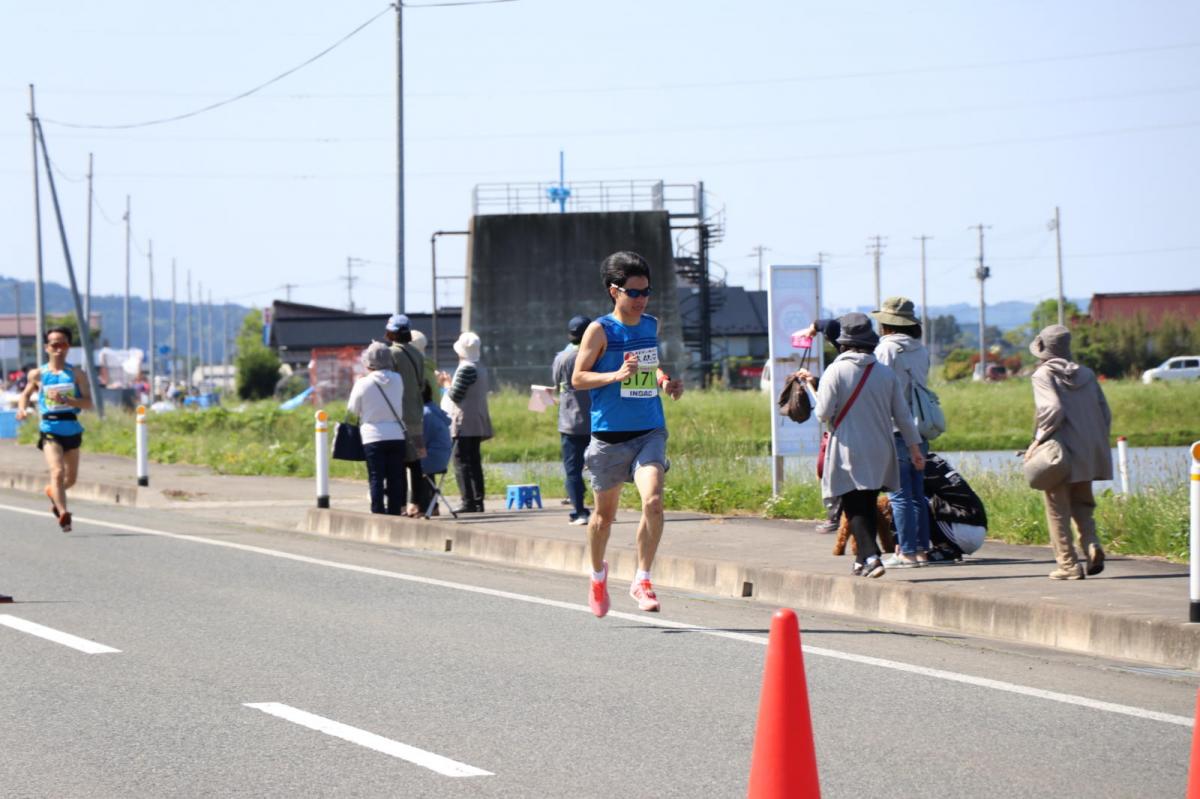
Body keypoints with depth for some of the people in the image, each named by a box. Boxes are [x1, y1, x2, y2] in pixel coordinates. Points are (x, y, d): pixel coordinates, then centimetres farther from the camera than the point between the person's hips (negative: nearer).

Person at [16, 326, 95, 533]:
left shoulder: (77, 374, -1)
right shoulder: (37, 374, 1)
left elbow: (89, 403, -8)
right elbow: (25, 394, 19)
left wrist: (66, 400, -22)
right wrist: (22, 408, -2)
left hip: (72, 429, 2)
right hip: (49, 429, -2)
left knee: (71, 478, 17)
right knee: (58, 472, -22)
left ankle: (53, 492, 48)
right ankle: (64, 514, -25)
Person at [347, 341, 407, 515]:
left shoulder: (363, 383, -9)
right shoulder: (397, 380, 0)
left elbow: (353, 409, 1)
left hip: (373, 436, -3)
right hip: (396, 435, 3)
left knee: (376, 479, 1)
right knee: (395, 478, 8)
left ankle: (378, 513, -3)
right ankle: (395, 513, 9)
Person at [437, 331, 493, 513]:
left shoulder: (466, 369, -14)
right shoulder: (480, 369, 15)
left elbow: (455, 396, -15)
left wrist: (446, 384, 3)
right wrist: (450, 383, 23)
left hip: (465, 423, -9)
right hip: (477, 423, 9)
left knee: (461, 460, -9)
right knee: (474, 461, 11)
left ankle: (468, 502, -15)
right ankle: (478, 501, 10)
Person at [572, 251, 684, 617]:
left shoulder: (651, 325, 8)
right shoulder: (600, 330, -6)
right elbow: (577, 378, -8)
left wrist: (665, 381, 7)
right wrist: (616, 375, -23)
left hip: (650, 432, 2)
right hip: (609, 434, -2)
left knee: (653, 501, -19)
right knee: (605, 512, 11)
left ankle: (642, 580, -9)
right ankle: (598, 573, 37)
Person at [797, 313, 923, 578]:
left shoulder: (835, 371, -10)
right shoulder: (885, 373, 3)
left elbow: (823, 413, -11)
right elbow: (902, 415, 7)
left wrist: (814, 387, 8)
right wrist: (914, 446, 15)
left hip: (848, 451, -4)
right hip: (879, 452, 4)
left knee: (854, 507, -3)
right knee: (868, 505, 15)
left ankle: (870, 557, -19)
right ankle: (863, 559, 21)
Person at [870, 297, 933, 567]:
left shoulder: (887, 349, -9)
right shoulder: (921, 351, 11)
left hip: (895, 431, -7)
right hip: (919, 432, 7)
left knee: (899, 495, -5)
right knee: (917, 494, 11)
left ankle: (907, 552, -7)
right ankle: (921, 549, 11)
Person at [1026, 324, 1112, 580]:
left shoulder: (1044, 375, -6)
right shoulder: (1086, 374, 11)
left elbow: (1053, 410, -19)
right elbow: (1104, 412, 9)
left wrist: (1037, 441, -12)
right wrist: (1099, 443, 17)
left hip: (1059, 453, -5)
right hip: (1089, 452, 5)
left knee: (1058, 510, 3)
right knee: (1082, 504, 17)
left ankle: (1069, 565, 1)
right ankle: (1092, 546, -8)